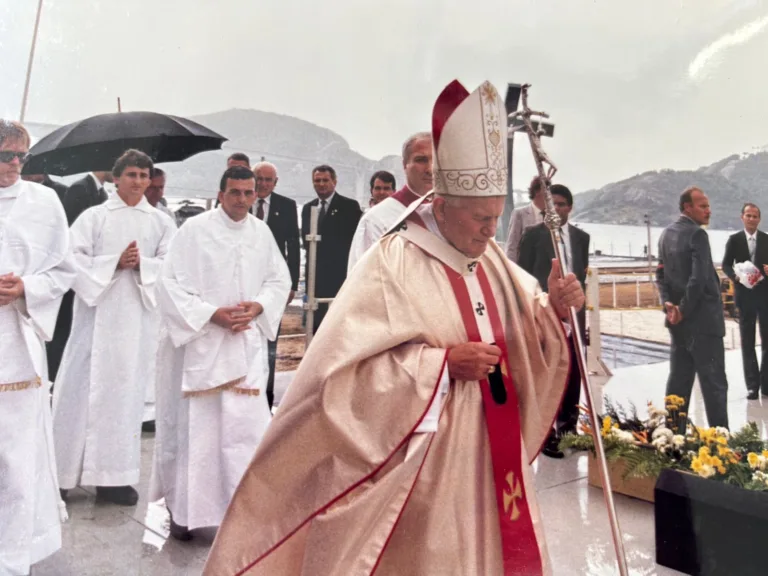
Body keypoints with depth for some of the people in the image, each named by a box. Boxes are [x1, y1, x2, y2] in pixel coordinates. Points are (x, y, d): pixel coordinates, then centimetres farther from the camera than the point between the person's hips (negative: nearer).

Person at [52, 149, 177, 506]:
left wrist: (141, 263, -14)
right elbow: (74, 260, -3)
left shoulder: (161, 222, 10)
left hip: (138, 318, 1)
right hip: (97, 314, -1)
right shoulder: (93, 217, 6)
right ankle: (62, 470, 14)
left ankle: (114, 476, 12)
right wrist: (116, 262, -13)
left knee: (127, 391, 4)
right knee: (82, 388, 1)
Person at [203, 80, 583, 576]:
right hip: (423, 456, -7)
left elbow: (525, 330, 12)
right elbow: (352, 366, -21)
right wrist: (444, 362, -24)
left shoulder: (492, 259, 4)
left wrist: (553, 308, -10)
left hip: (490, 448, 7)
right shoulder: (392, 264, -17)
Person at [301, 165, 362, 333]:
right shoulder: (307, 208, 15)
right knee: (316, 322, 8)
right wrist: (312, 253, 5)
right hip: (315, 275, 5)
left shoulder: (349, 206, -2)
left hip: (340, 275, -5)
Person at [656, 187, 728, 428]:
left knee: (679, 381, 13)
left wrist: (668, 303, -3)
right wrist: (684, 310, -14)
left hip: (678, 320, 8)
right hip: (702, 319, -8)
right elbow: (699, 279, -23)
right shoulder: (697, 234, -14)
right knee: (714, 383, -1)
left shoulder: (666, 234, 10)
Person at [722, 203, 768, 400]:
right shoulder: (734, 239, 3)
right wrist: (736, 276, -18)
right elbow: (726, 264, 1)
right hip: (745, 295, -1)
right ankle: (752, 384, 11)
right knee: (747, 342, 4)